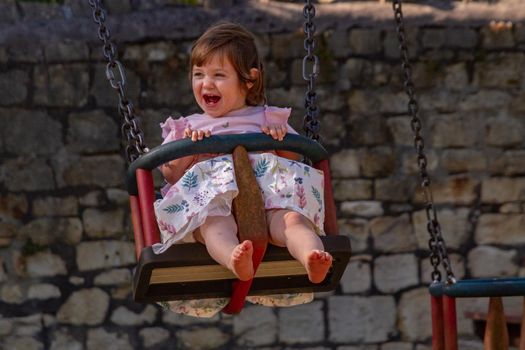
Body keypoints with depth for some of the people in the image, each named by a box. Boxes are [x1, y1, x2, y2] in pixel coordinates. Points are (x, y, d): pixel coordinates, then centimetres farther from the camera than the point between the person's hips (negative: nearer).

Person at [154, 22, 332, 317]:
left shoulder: (268, 119, 30)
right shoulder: (187, 128, 31)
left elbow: (294, 162, 23)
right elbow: (171, 174, 19)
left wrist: (281, 144, 3)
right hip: (211, 200, -1)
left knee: (291, 217, -36)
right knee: (215, 222, -40)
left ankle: (311, 258, -66)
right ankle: (235, 260, -72)